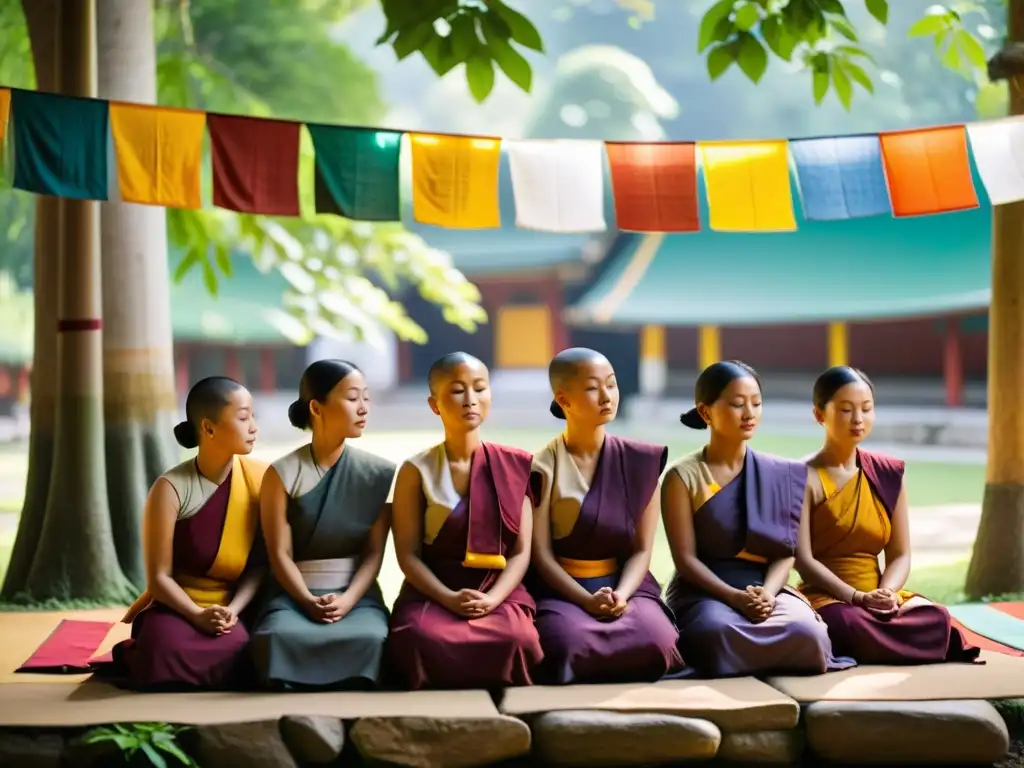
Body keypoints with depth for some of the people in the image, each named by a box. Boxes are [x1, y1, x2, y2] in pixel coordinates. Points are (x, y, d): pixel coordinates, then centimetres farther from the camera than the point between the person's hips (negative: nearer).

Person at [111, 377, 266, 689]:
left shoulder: (260, 478, -3)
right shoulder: (171, 488, -11)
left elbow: (261, 562, -2)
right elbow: (159, 577, -10)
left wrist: (234, 609, -18)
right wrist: (198, 615, -25)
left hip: (235, 608, 3)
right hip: (178, 607, -3)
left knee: (238, 649, -31)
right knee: (168, 649, -35)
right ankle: (135, 658, 4)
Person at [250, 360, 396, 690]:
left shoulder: (379, 473, 4)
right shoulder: (282, 474, 0)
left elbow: (374, 552, 0)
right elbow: (280, 555, -3)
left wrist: (347, 600, -16)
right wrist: (309, 602, -18)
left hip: (357, 594, 1)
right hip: (295, 594, -1)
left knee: (368, 639, -35)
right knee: (280, 637, -36)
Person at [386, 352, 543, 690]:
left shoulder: (515, 466, 6)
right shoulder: (416, 471, 3)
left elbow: (521, 551, 3)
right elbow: (408, 554, -1)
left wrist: (491, 599, -15)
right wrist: (449, 598, -17)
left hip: (500, 590, 1)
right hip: (431, 592, 0)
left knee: (516, 639, -35)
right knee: (421, 638, -36)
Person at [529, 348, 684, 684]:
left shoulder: (640, 461, 5)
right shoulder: (543, 467, -3)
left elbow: (642, 549, 3)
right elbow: (541, 554, -5)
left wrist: (621, 594, -16)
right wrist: (588, 600, -19)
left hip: (626, 584, 2)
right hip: (561, 589, -2)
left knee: (654, 641, -32)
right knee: (572, 645, -36)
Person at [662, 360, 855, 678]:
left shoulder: (780, 474, 10)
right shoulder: (683, 476, -1)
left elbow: (785, 552, 5)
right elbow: (686, 558, -6)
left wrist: (767, 593, -17)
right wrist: (735, 597, -21)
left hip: (767, 587, 3)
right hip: (704, 592, -2)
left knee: (804, 630, -33)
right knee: (719, 631, -39)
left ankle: (739, 659, -4)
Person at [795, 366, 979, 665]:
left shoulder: (889, 474, 11)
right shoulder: (806, 478, -4)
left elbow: (900, 555, 8)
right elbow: (803, 560, -11)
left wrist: (887, 593, -13)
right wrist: (858, 597, -21)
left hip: (879, 597, 5)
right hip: (825, 598, -5)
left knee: (935, 618, -27)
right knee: (853, 626, -39)